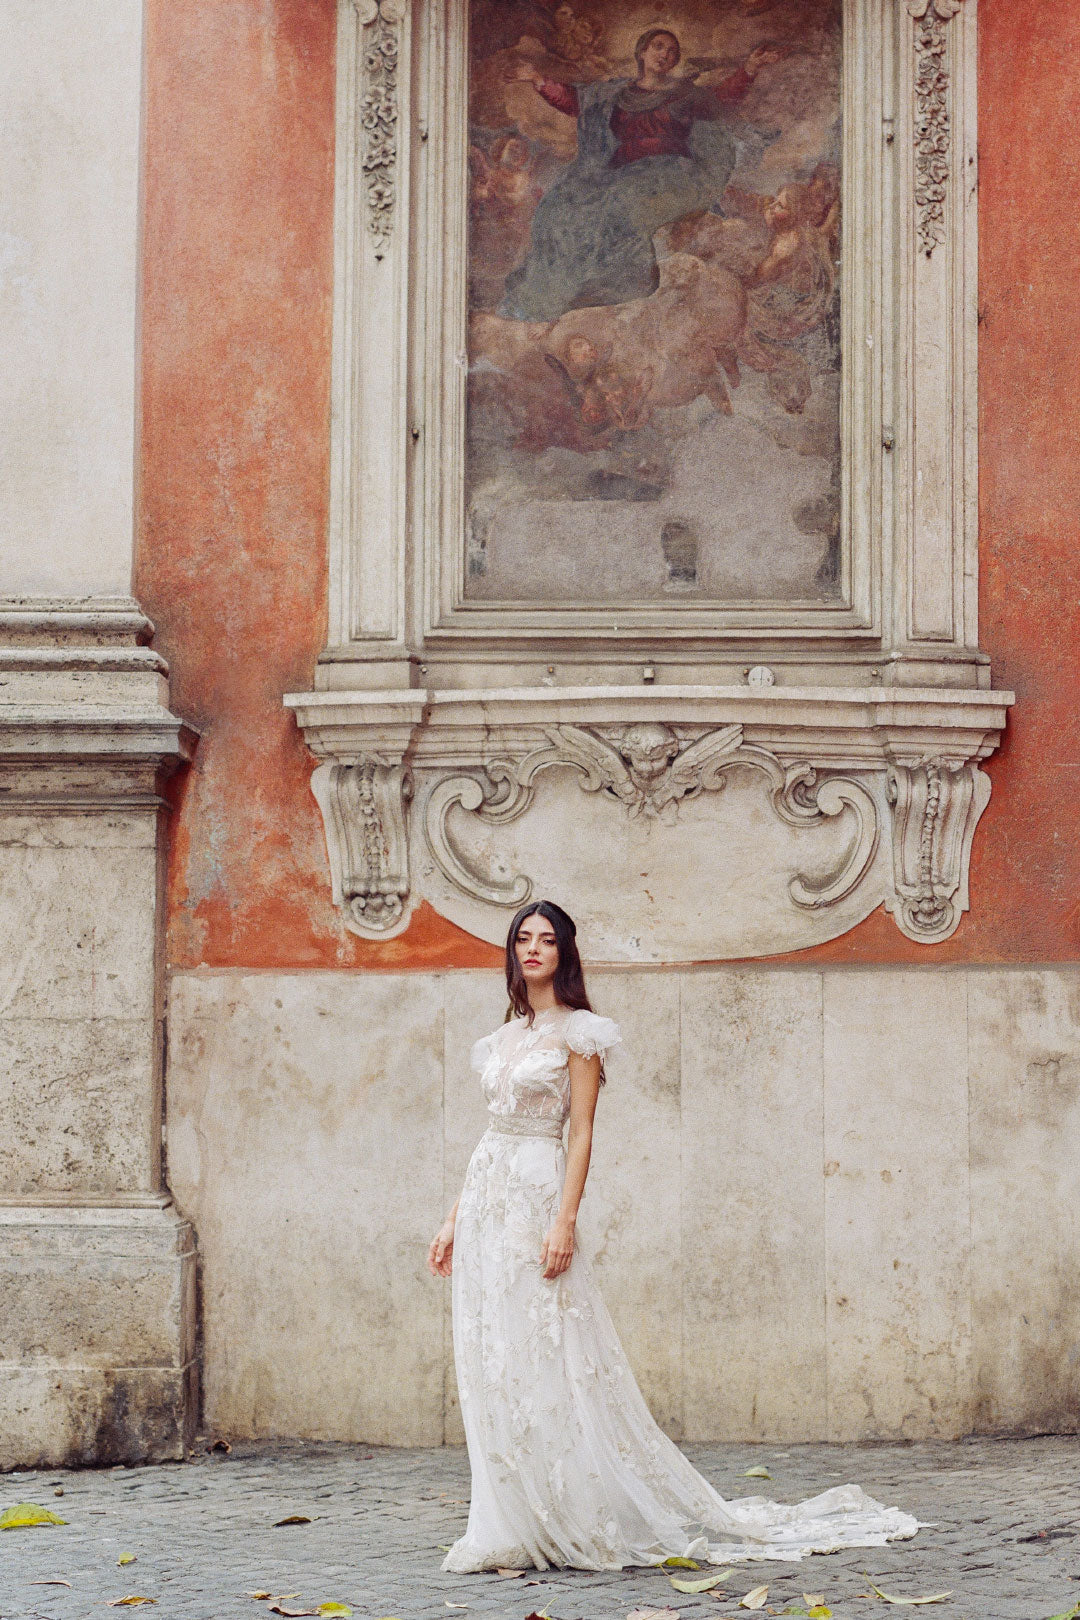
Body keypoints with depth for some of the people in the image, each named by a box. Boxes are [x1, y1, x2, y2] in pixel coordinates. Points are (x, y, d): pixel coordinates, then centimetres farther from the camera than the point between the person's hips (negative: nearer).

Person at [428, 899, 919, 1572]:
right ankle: (514, 1526, 8)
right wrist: (454, 1219, 14)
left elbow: (581, 1134, -9)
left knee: (544, 1359, -8)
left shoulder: (577, 1031, -2)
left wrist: (565, 1219, -18)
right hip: (486, 1202, 7)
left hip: (537, 1195, -7)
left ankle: (569, 1523, -1)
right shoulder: (505, 1037, 17)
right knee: (492, 1363, 4)